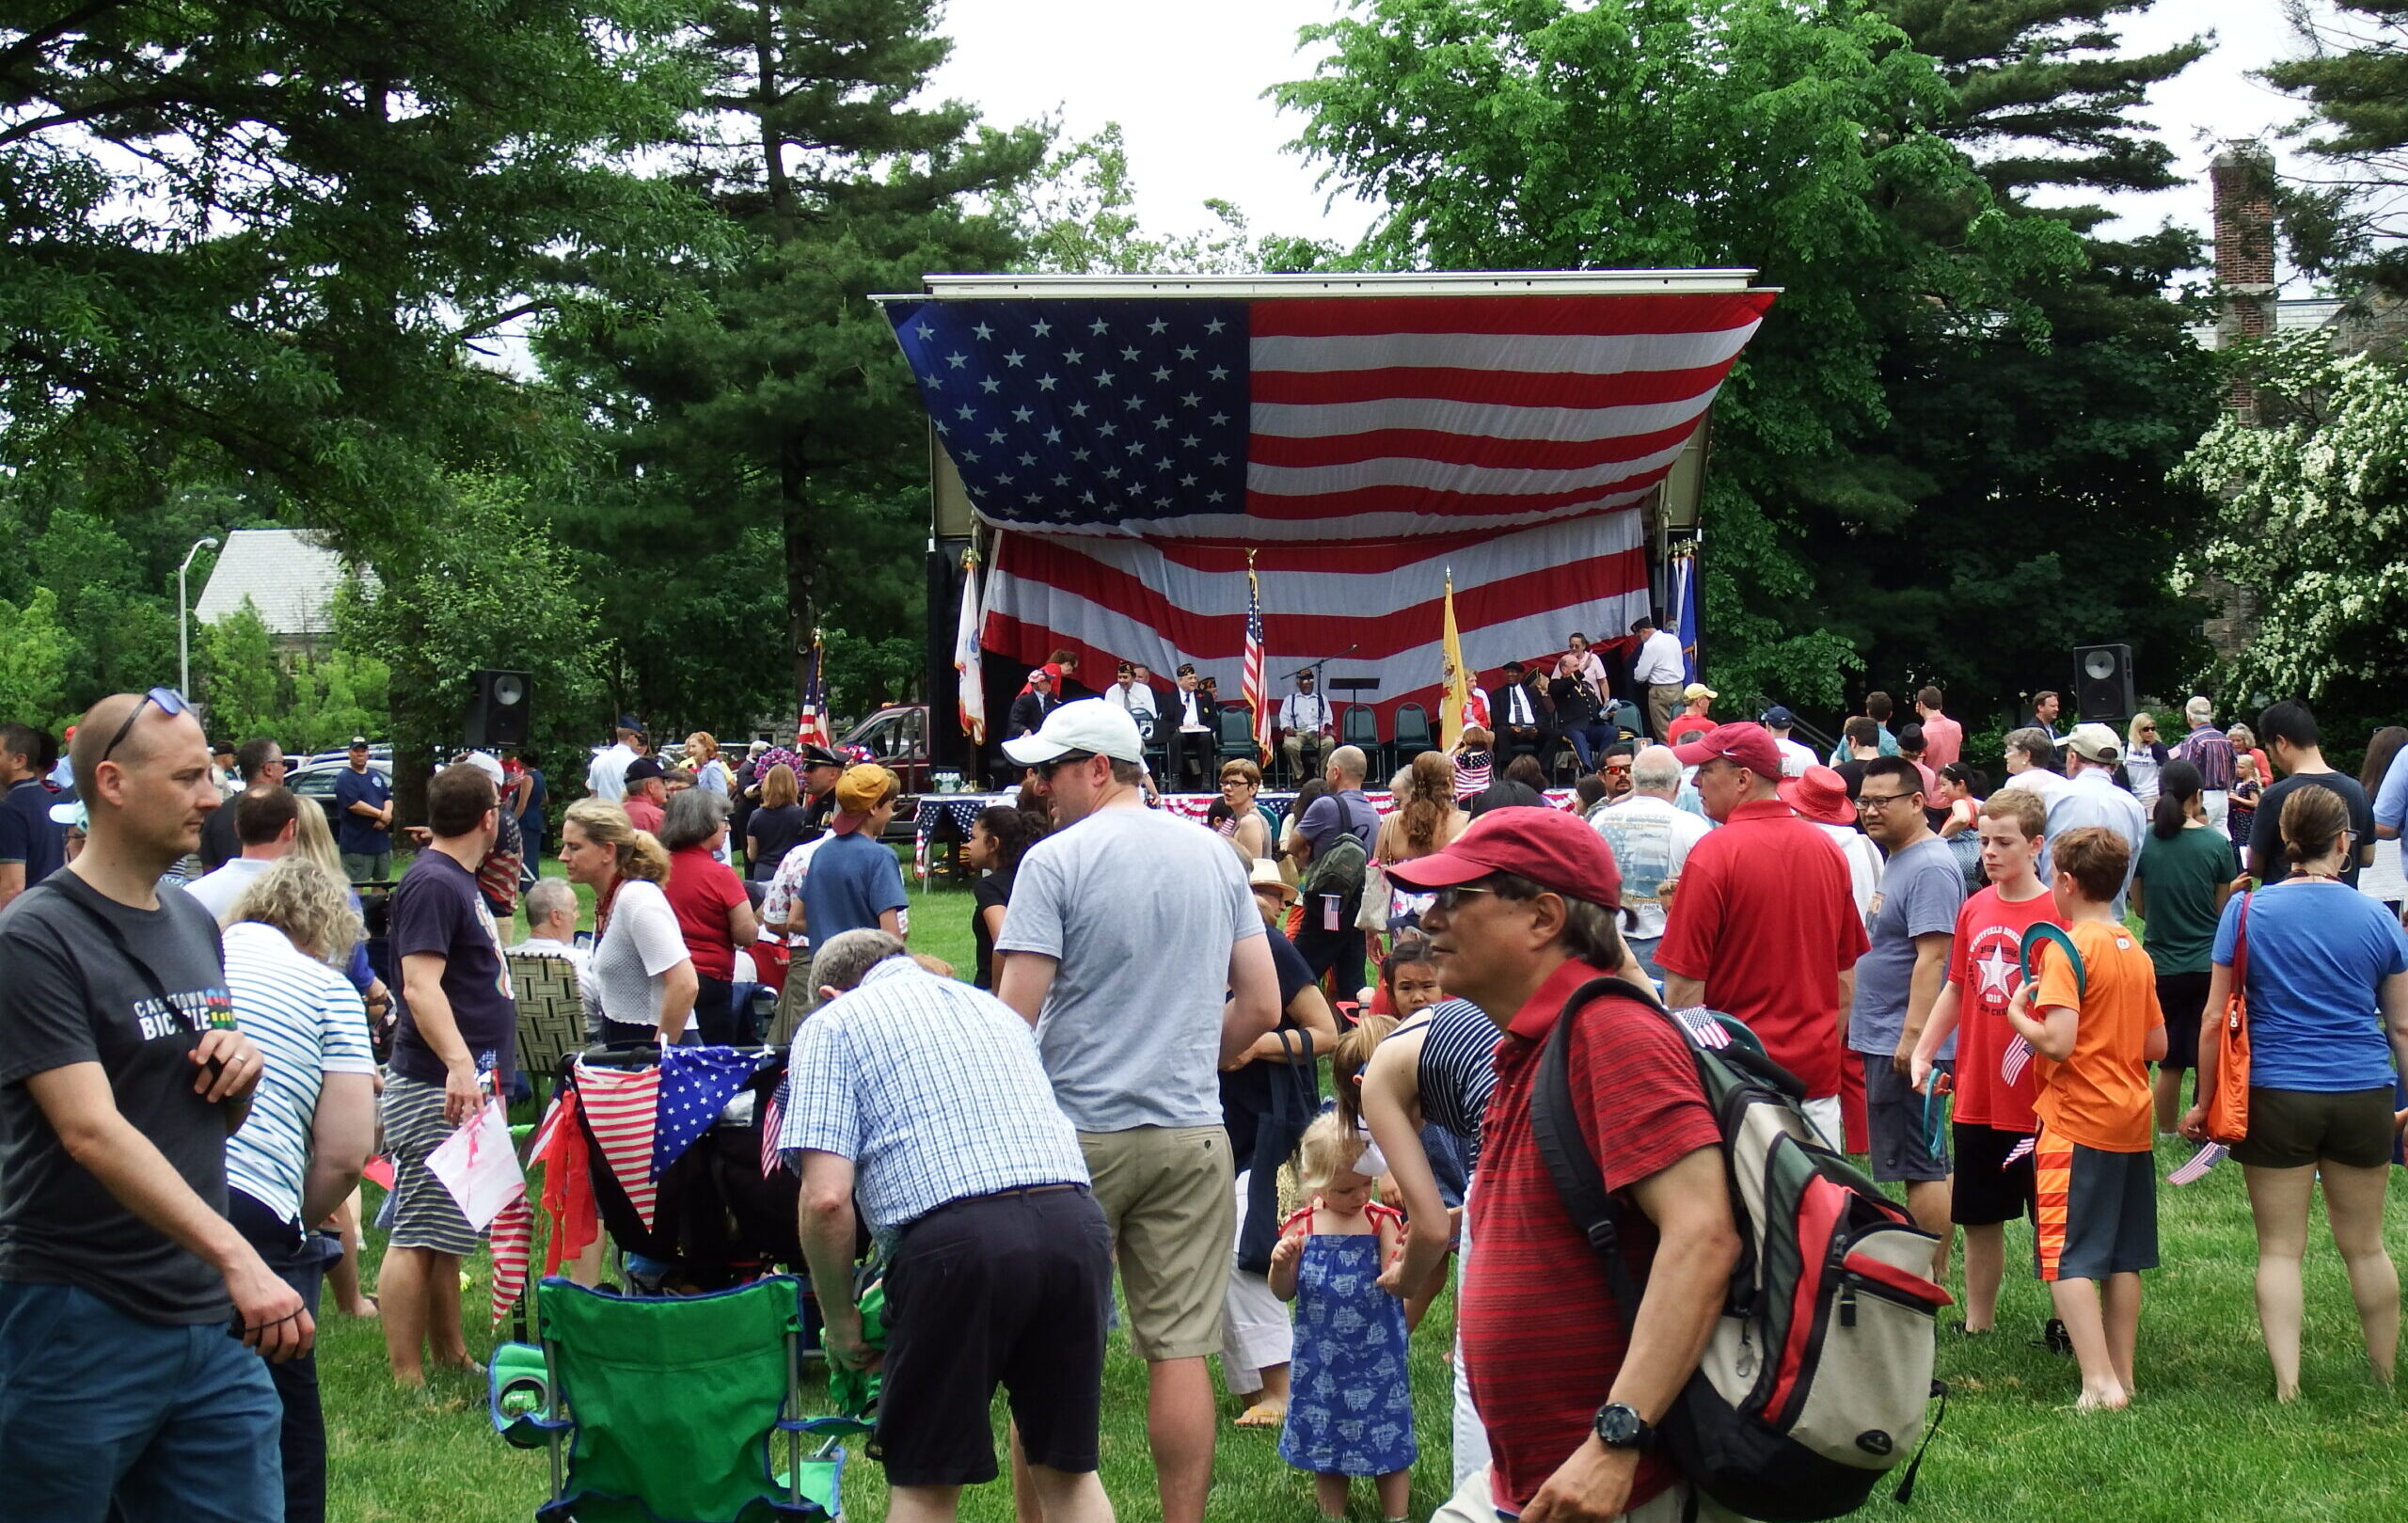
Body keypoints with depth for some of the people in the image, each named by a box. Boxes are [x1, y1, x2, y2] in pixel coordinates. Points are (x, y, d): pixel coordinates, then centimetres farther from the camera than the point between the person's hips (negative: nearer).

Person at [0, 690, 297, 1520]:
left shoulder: (194, 923, 13)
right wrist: (235, 1256, -32)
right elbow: (91, 1131, -22)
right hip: (81, 1323, -6)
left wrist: (243, 1073, -1)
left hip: (214, 1322, 7)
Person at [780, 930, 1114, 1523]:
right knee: (1067, 1472, 18)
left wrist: (840, 1320, 10)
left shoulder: (833, 1024, 12)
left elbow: (826, 1198, -2)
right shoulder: (993, 1007, 30)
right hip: (1078, 1223, 5)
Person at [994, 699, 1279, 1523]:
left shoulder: (1055, 860, -8)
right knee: (1180, 1346, 5)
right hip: (1193, 1135, 4)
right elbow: (1262, 1004, 10)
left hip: (1075, 1136, -4)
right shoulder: (1213, 855, 8)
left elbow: (1013, 1016, -13)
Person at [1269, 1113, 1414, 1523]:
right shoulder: (1302, 1227, 0)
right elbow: (1283, 1293, 4)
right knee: (1324, 1442, 11)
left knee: (1388, 1439, 4)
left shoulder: (1382, 1222, -4)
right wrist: (1280, 1265, -17)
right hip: (1322, 1357, 2)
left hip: (1377, 1354, -2)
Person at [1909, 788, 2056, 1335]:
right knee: (1979, 1218, 15)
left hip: (2035, 1101, -6)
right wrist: (1923, 1053, 10)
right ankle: (1977, 1323, 26)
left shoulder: (2055, 915, -12)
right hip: (1976, 1099, 6)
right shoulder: (1974, 909, 6)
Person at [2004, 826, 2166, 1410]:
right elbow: (2157, 1045, 13)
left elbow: (2058, 1042, -22)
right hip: (2132, 1120, 8)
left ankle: (2100, 1383, -16)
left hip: (2077, 1122, -8)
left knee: (2068, 1259, -7)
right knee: (2123, 1258, 13)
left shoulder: (2068, 949, -13)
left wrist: (2017, 1015, -4)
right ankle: (2122, 1375, 18)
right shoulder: (2137, 954, 10)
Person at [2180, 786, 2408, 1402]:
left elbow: (2217, 1016, -4)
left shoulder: (2246, 911, -5)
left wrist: (2205, 1102, 4)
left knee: (2280, 1249, 4)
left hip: (2275, 1096, -2)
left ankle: (2287, 1386, -2)